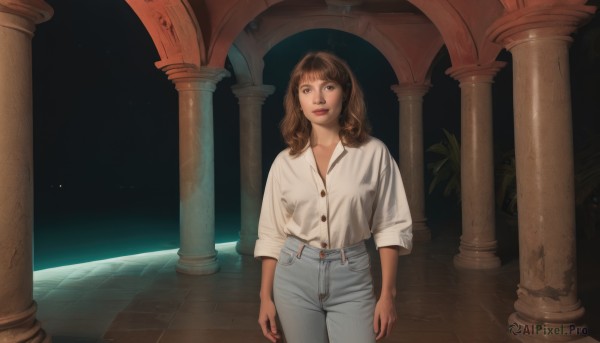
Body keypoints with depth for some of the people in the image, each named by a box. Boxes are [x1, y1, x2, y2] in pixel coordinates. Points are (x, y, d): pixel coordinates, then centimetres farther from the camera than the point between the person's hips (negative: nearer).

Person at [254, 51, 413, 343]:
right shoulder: (284, 162, 0)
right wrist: (266, 297, 4)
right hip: (295, 276, 2)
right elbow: (271, 235, 4)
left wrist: (388, 294, -6)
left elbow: (390, 227, -2)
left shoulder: (373, 153, -5)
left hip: (352, 278, -1)